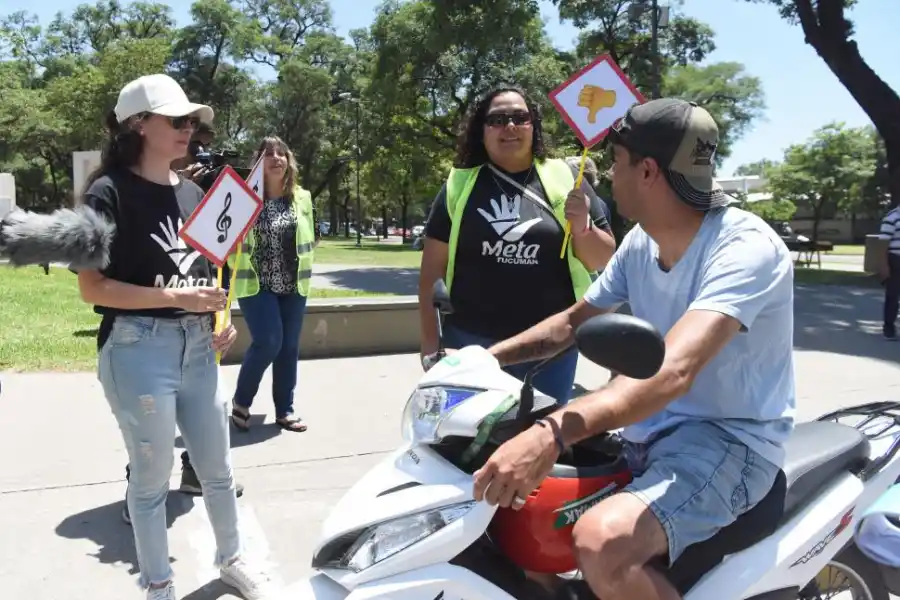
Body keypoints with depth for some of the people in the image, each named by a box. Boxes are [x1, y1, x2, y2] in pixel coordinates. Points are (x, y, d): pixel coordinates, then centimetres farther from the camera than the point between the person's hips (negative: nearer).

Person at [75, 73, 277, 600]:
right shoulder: (110, 193, -9)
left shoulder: (192, 193, 11)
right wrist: (175, 296, -20)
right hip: (139, 349, -6)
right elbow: (92, 288, -13)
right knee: (152, 479, 8)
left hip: (196, 347, 6)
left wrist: (222, 317, 3)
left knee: (218, 469, 17)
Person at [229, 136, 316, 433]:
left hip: (293, 285, 4)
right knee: (268, 342, -13)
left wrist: (305, 271, 11)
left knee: (289, 347, 7)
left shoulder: (302, 197, 6)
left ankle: (285, 410, 20)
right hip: (255, 284, -4)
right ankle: (241, 402, 10)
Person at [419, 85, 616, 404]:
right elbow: (432, 268, 5)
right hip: (471, 342, 0)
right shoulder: (459, 185, 4)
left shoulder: (565, 179, 3)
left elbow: (603, 262, 6)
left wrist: (582, 228, -14)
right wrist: (430, 340, 0)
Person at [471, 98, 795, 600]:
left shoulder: (747, 247, -22)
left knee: (601, 542, -33)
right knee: (513, 487, 6)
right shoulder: (640, 243, 3)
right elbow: (573, 324, 14)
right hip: (652, 430, 8)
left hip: (730, 440, -8)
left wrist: (553, 433, -50)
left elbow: (674, 370, -38)